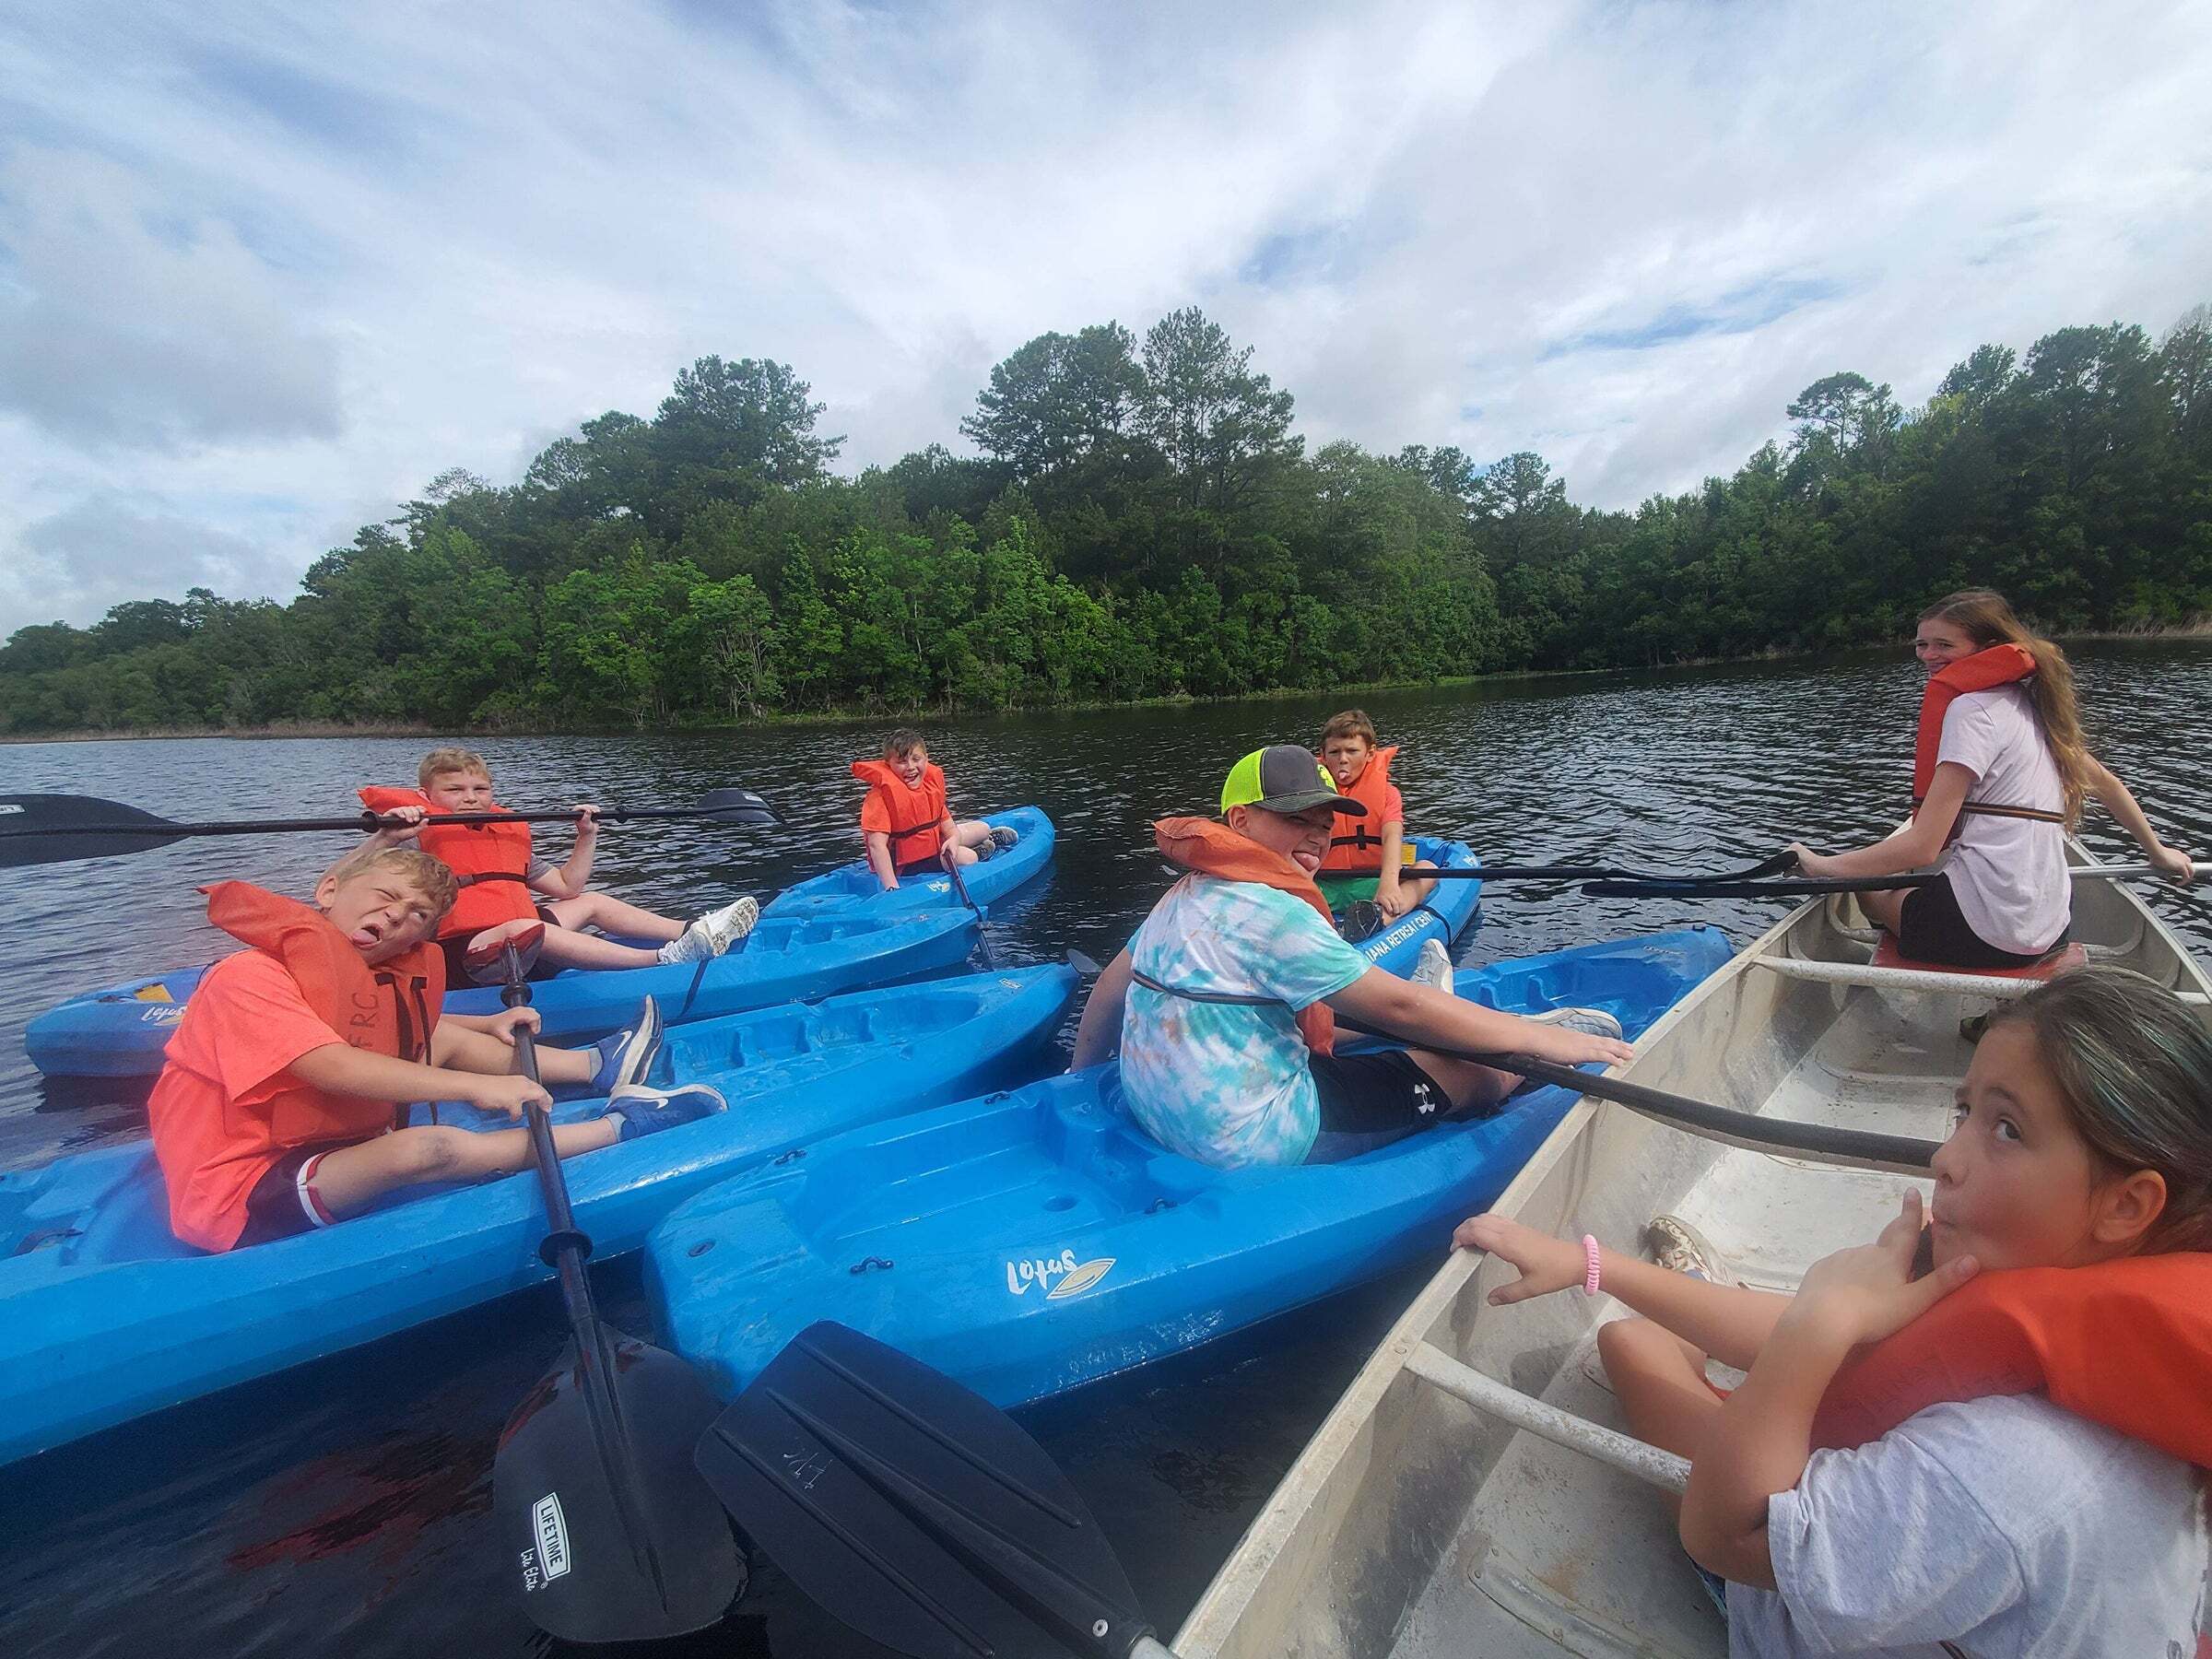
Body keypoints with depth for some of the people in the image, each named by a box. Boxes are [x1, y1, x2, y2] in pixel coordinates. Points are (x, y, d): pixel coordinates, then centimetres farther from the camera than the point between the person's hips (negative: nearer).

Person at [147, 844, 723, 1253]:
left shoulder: (373, 981, 5)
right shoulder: (246, 976, -21)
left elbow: (416, 1027, 26)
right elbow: (334, 1068, -34)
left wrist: (486, 1025, 10)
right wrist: (474, 1086, -38)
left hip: (309, 1143, 9)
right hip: (239, 1202, -9)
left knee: (445, 1039, 7)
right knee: (426, 1147, -34)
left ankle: (598, 1066, 10)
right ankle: (618, 1126, -23)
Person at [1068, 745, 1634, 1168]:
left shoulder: (1188, 892, 6)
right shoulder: (1267, 911, -23)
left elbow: (1112, 983, 14)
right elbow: (1396, 1006, -21)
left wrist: (1081, 1074, 28)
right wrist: (1540, 1039, -12)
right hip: (1254, 1143, -9)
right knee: (1471, 1073, 1)